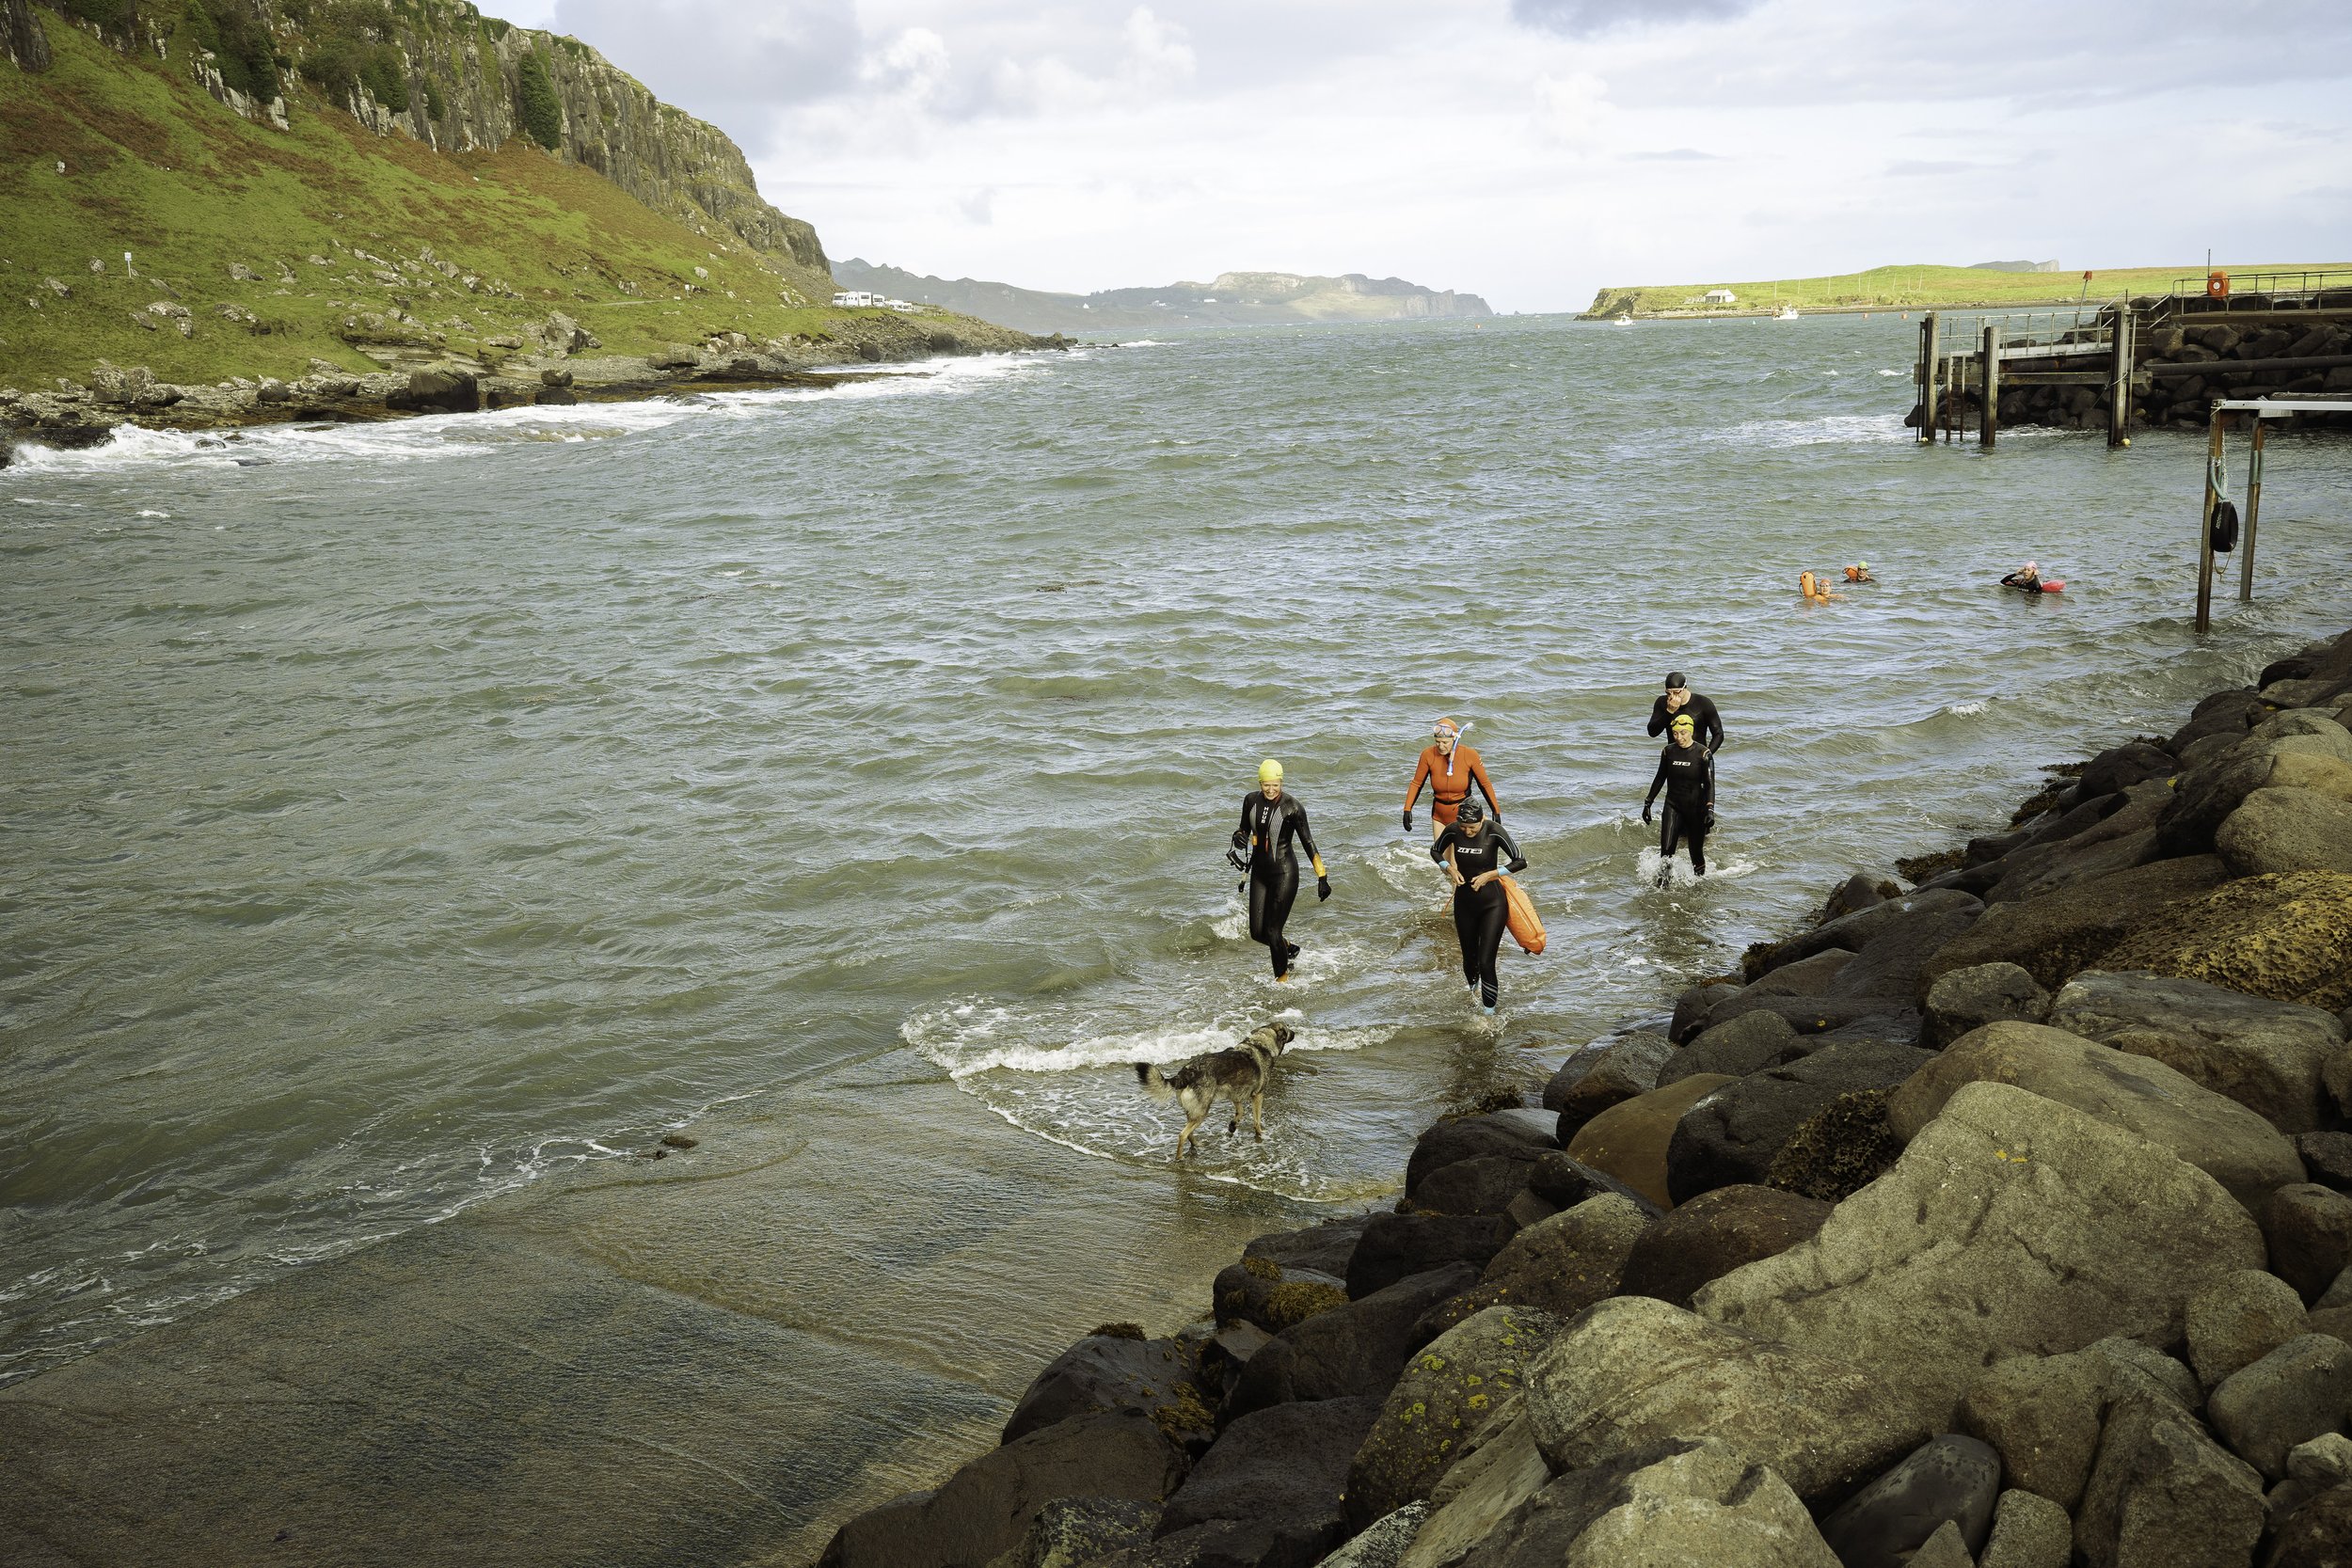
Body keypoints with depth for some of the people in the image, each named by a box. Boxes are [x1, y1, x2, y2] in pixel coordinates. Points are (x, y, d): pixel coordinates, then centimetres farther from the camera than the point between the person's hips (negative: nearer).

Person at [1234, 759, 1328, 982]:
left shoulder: (1292, 807, -16)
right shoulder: (1251, 801, -1)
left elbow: (1308, 843, -12)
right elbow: (1245, 830, 14)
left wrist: (1322, 878, -14)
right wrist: (1239, 837, -11)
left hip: (1284, 873, -6)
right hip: (1259, 872, 6)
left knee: (1272, 931, -5)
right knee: (1257, 933, 8)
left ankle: (1282, 977, 18)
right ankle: (1288, 948, 39)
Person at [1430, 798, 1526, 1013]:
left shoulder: (1493, 831, -21)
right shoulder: (1453, 830, -12)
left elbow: (1521, 861, -18)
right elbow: (1435, 851, 8)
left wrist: (1489, 875, -20)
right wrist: (1450, 869, -10)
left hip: (1492, 903, -4)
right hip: (1464, 901, 4)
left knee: (1486, 963, -11)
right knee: (1469, 958, 18)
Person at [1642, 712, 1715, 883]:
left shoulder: (1703, 754, -10)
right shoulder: (1668, 752, 1)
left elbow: (1709, 784, -12)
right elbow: (1659, 779, 13)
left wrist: (1710, 810, -24)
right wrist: (1648, 803, 13)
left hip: (1695, 807, -2)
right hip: (1673, 806, 2)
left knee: (1696, 853, 6)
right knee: (1666, 850, -12)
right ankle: (1662, 886, -3)